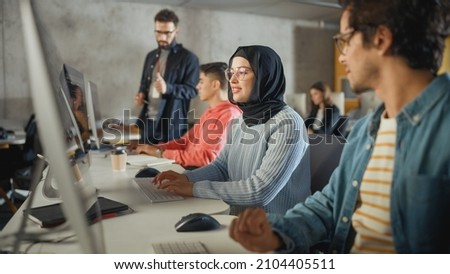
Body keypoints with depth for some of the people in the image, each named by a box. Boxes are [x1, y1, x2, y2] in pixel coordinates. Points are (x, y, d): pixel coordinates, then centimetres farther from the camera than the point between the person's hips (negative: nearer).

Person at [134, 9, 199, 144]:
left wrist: (168, 88, -27)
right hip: (148, 121, 6)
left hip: (172, 124, -5)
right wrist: (141, 94, 2)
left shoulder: (188, 58, -5)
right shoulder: (151, 56, 14)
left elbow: (192, 90, -11)